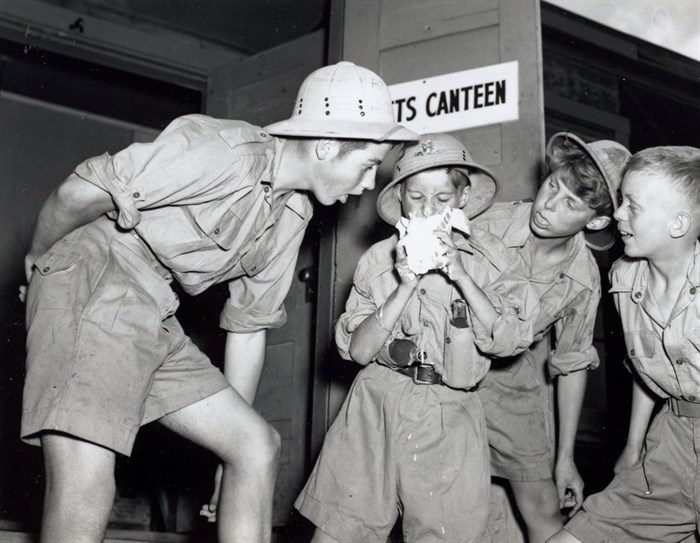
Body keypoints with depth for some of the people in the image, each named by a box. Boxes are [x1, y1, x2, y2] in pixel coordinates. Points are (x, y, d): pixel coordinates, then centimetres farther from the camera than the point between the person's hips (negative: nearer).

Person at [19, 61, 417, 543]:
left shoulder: (293, 215, 11)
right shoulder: (225, 154, -18)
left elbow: (248, 326, 16)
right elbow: (78, 192, -17)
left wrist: (231, 429, 17)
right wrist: (38, 261, 0)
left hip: (157, 324, 9)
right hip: (91, 290, -9)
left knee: (258, 445, 4)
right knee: (85, 486, -20)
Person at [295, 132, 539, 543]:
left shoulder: (487, 257, 4)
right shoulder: (379, 259, 5)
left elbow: (507, 342, -6)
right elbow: (358, 349, -2)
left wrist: (460, 275, -13)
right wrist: (406, 285, -11)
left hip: (448, 418, 0)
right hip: (376, 406, 1)